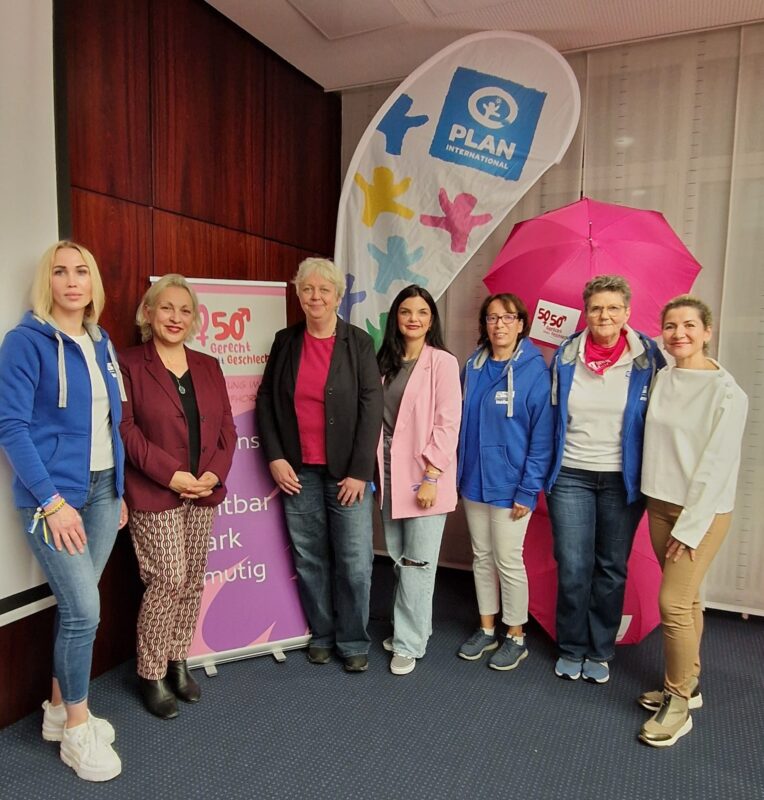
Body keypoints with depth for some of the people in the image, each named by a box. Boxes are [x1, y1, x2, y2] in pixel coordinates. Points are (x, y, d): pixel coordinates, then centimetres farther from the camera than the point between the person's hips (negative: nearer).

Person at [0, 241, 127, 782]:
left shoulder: (101, 342, 10)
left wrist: (120, 488, 12)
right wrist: (51, 500, -18)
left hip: (103, 488, 6)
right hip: (55, 493, -6)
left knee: (76, 606, 14)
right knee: (84, 610, -4)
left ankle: (60, 707, 33)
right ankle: (77, 727, 17)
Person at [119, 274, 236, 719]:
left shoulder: (209, 367, 11)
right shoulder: (129, 365, -4)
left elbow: (226, 428, 9)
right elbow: (126, 429, -11)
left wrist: (214, 473, -6)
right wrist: (171, 475, -17)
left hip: (204, 493, 5)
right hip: (154, 494, -5)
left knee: (193, 582, 11)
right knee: (168, 580, -4)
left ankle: (178, 662, 30)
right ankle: (152, 674, 18)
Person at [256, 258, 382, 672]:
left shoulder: (358, 342, -3)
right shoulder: (285, 342, 6)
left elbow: (371, 407, -7)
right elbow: (265, 400, 8)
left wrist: (359, 471, -10)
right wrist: (275, 458, -1)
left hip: (346, 471, -2)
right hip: (298, 471, 3)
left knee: (354, 560, 2)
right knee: (308, 559, 11)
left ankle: (353, 642, 22)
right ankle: (321, 634, 30)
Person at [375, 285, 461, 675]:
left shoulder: (442, 362, -7)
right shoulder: (385, 361, 10)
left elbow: (447, 423, -12)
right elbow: (375, 417, 10)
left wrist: (431, 478, -16)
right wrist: (374, 468, 5)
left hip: (424, 473, -5)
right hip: (388, 470, 6)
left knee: (417, 562, 2)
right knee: (398, 559, 15)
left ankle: (409, 643, 17)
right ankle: (412, 627, 33)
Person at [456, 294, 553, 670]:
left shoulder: (534, 370, -12)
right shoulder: (472, 367, 4)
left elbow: (542, 435, -13)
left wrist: (529, 489, -15)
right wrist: (457, 471, 6)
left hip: (510, 485, -5)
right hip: (473, 480, 5)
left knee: (508, 561, 6)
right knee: (482, 557, 16)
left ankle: (516, 637, 27)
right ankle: (486, 629, 34)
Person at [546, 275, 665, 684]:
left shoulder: (648, 359, -4)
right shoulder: (565, 356, -1)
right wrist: (546, 469, 5)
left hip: (623, 480, 0)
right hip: (571, 476, 1)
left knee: (612, 568, 11)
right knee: (572, 568, 5)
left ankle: (600, 652, 30)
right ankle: (571, 649, 26)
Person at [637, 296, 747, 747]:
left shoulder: (727, 393, -13)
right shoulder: (662, 380, 4)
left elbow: (717, 464, -15)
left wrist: (690, 526, -14)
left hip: (704, 511, -5)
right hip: (661, 503, 5)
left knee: (673, 601, -6)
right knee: (686, 599, 16)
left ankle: (678, 703, 11)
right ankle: (688, 683, 32)